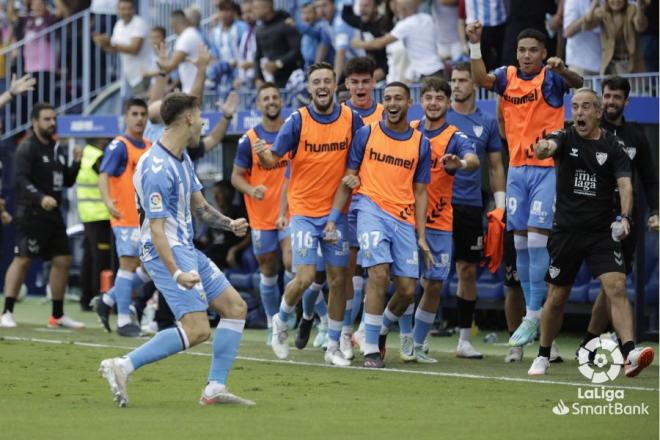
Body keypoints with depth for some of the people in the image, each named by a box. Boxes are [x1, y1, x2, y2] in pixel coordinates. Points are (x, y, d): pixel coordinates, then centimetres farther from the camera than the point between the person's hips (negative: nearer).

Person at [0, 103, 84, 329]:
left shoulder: (57, 149, 16)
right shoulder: (27, 148, -8)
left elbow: (67, 181, 20)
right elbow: (21, 179, -19)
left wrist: (76, 162, 2)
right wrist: (41, 198, -32)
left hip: (53, 213, 8)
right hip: (32, 214, -8)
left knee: (63, 260, 7)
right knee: (22, 259, -10)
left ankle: (58, 315, 15)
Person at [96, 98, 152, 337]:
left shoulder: (150, 148, 15)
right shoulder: (119, 146, -8)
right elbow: (103, 176, -18)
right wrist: (108, 200, -35)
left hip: (147, 218, 8)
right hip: (126, 217, -8)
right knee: (128, 263, -8)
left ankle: (108, 300, 22)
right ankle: (123, 322, -3)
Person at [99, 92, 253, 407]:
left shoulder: (182, 158, 11)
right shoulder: (157, 169, -22)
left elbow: (198, 206, 20)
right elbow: (157, 228, -25)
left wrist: (230, 224, 4)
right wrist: (176, 273, -33)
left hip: (187, 249, 10)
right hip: (168, 252, -10)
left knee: (235, 307, 10)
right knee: (197, 330, -17)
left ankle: (215, 389, 10)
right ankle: (123, 366, -13)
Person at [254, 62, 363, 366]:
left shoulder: (351, 119, -2)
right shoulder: (298, 120, -8)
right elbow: (273, 159, -11)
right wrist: (263, 154, -32)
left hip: (336, 211, 3)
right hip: (304, 211, -3)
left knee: (338, 280, 4)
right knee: (305, 277, -11)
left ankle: (333, 347, 16)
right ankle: (281, 323, 18)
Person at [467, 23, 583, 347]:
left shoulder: (550, 77, -5)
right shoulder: (508, 77, 6)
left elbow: (577, 82, -24)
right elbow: (481, 79, -12)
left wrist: (562, 69, -46)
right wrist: (475, 44, -25)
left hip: (547, 168, -5)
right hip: (517, 169, 5)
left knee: (536, 239, -11)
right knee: (520, 243, 7)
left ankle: (533, 316, -7)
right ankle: (531, 310, 16)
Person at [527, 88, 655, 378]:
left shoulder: (613, 146, 1)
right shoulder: (565, 138, 0)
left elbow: (625, 183, -8)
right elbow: (548, 147, -23)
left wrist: (624, 217, -27)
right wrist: (543, 148, -49)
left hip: (602, 232, -1)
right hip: (566, 231, 1)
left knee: (617, 288, -18)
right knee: (556, 298, 8)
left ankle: (630, 354, -28)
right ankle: (543, 357, 25)